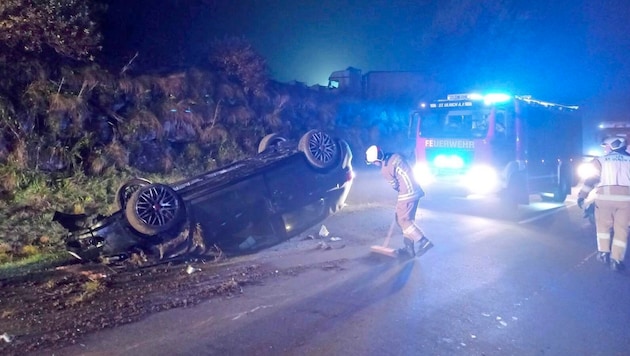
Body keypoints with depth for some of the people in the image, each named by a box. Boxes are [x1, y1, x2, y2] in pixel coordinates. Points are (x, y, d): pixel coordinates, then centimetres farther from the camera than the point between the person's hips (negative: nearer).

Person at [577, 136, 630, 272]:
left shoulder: (601, 160, 7)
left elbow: (591, 179, 0)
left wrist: (581, 195, 1)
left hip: (605, 196, -1)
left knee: (603, 225, 18)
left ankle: (604, 253, 16)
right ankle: (616, 260, 4)